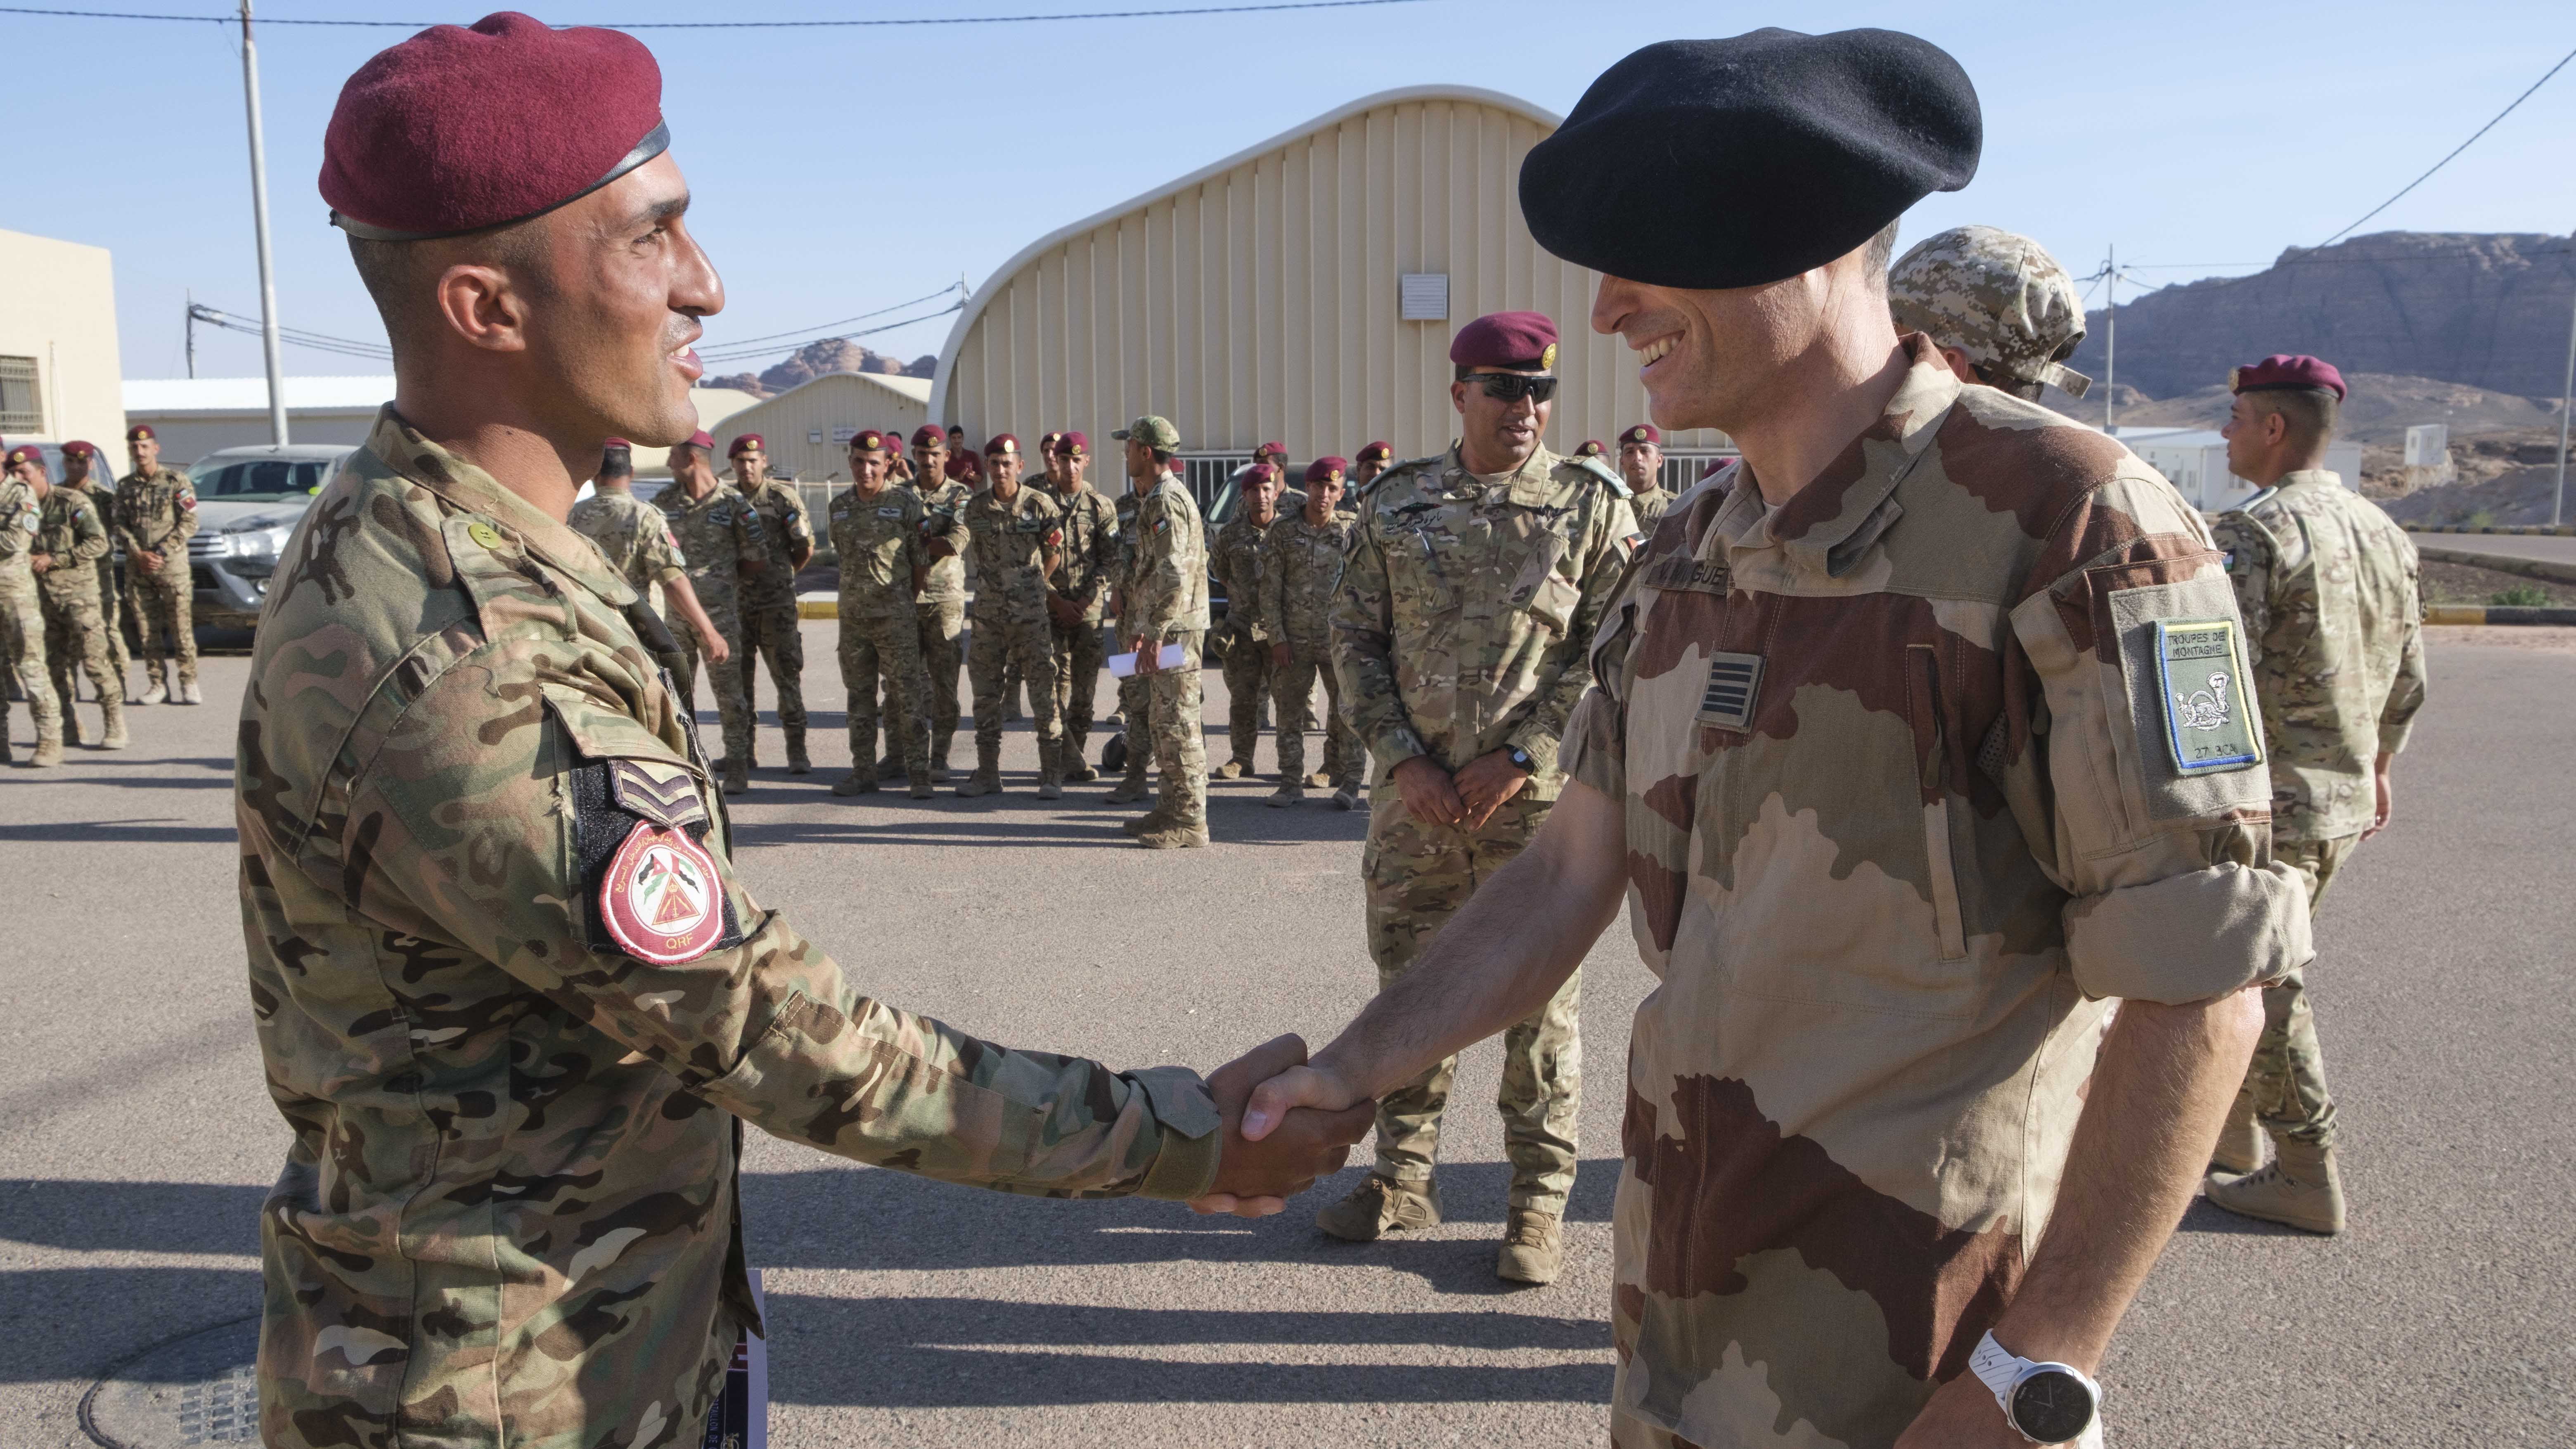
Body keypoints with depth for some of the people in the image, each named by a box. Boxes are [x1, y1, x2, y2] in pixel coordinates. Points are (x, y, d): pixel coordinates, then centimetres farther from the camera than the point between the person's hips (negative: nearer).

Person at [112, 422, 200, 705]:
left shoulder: (176, 481, 1)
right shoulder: (125, 486, 12)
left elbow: (189, 524, -5)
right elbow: (120, 526, 8)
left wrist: (161, 553, -12)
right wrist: (139, 554, -8)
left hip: (172, 564, -4)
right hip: (137, 567, 4)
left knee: (181, 626, -5)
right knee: (147, 629, 4)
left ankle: (188, 684, -1)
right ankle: (157, 683, 9)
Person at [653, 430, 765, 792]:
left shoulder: (733, 504, -3)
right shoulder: (664, 501, 7)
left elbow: (757, 560, 2)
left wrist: (723, 581, 7)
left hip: (719, 612, -4)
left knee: (729, 693, -1)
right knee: (677, 694, 8)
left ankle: (737, 768, 6)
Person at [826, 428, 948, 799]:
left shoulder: (906, 503, -5)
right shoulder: (839, 506, 9)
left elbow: (922, 560, -2)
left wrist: (906, 603, 2)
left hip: (896, 616, -5)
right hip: (853, 615, 5)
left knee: (909, 695, -5)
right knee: (859, 696, 9)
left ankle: (919, 775, -1)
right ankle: (863, 773, 16)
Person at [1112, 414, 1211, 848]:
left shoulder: (1168, 502, -15)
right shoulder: (1152, 500, 19)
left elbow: (1173, 576, -24)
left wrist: (1153, 633, -26)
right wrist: (1140, 624, 19)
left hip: (1175, 628, -11)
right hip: (1159, 625, 11)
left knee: (1175, 722, -8)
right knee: (1158, 720, 15)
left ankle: (1189, 823, -3)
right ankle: (1172, 809, 24)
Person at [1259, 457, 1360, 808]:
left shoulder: (1351, 531, 1)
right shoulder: (1282, 530, 2)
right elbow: (1270, 589, 1)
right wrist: (1277, 638, -4)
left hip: (1339, 638, -1)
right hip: (1294, 639, 1)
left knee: (1345, 711, 2)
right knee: (1290, 710, 5)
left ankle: (1349, 782, 10)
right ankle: (1291, 782, 14)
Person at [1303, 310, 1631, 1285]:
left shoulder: (1591, 506, 1)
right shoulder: (1395, 504, 7)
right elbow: (1354, 638, 6)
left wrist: (1518, 758, -12)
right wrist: (1404, 759, -5)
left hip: (1537, 799, -2)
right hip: (1415, 794, 3)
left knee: (1539, 1001, 4)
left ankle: (1539, 1204, 19)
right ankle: (1404, 1181, 29)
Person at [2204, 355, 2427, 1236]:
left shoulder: (2251, 535, -18)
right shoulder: (2386, 535, 9)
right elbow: (2408, 680, 16)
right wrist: (2378, 767, 28)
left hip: (2263, 803, -9)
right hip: (2343, 800, 9)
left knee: (2262, 984, 3)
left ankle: (2306, 1180, 12)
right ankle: (2228, 1125, 34)